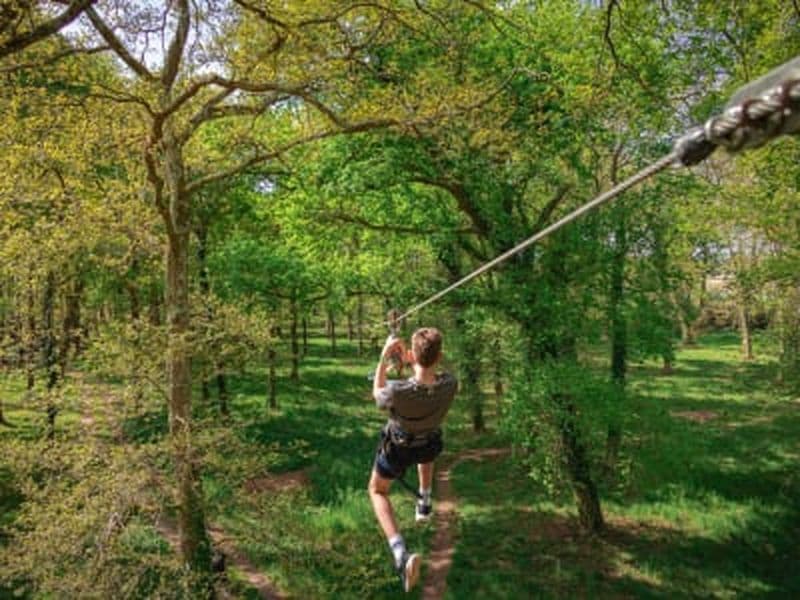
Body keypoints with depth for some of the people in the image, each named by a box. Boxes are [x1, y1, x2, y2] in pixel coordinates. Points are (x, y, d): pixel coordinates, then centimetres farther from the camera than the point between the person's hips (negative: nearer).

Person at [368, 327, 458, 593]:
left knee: (377, 491, 20)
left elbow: (377, 394, -16)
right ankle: (425, 504, 52)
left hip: (398, 447, -3)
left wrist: (384, 358, -19)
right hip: (429, 443, 4)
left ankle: (401, 554, -1)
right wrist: (410, 361, -11)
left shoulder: (398, 392, -43)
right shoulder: (449, 384, -31)